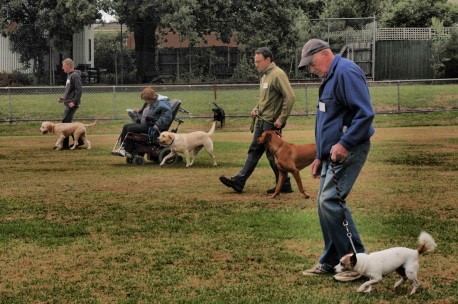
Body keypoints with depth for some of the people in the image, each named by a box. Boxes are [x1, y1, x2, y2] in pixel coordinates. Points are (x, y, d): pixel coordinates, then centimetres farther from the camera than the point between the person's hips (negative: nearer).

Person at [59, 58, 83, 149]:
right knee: (67, 123, 13)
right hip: (68, 103, 10)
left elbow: (79, 90, -20)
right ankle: (79, 140, 20)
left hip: (72, 104, -10)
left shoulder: (75, 76, -14)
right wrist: (64, 98, 15)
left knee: (65, 123, -10)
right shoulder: (69, 75, 16)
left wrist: (74, 102, -23)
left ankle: (65, 144, -6)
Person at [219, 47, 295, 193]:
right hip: (261, 120, 9)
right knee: (254, 151, 9)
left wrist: (282, 119, -21)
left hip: (271, 122, -9)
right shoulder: (265, 76, 13)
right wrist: (256, 109, 8)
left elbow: (289, 97, -22)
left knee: (272, 153, -2)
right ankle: (239, 181, 10)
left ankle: (284, 185, 10)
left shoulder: (277, 74, -16)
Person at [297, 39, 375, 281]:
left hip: (347, 151, -10)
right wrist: (319, 156, 23)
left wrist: (344, 143, -24)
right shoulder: (330, 79, 19)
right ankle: (330, 262, 18)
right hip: (332, 153, 10)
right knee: (325, 203, 10)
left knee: (330, 201, -15)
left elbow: (365, 113, -22)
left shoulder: (346, 72, -14)